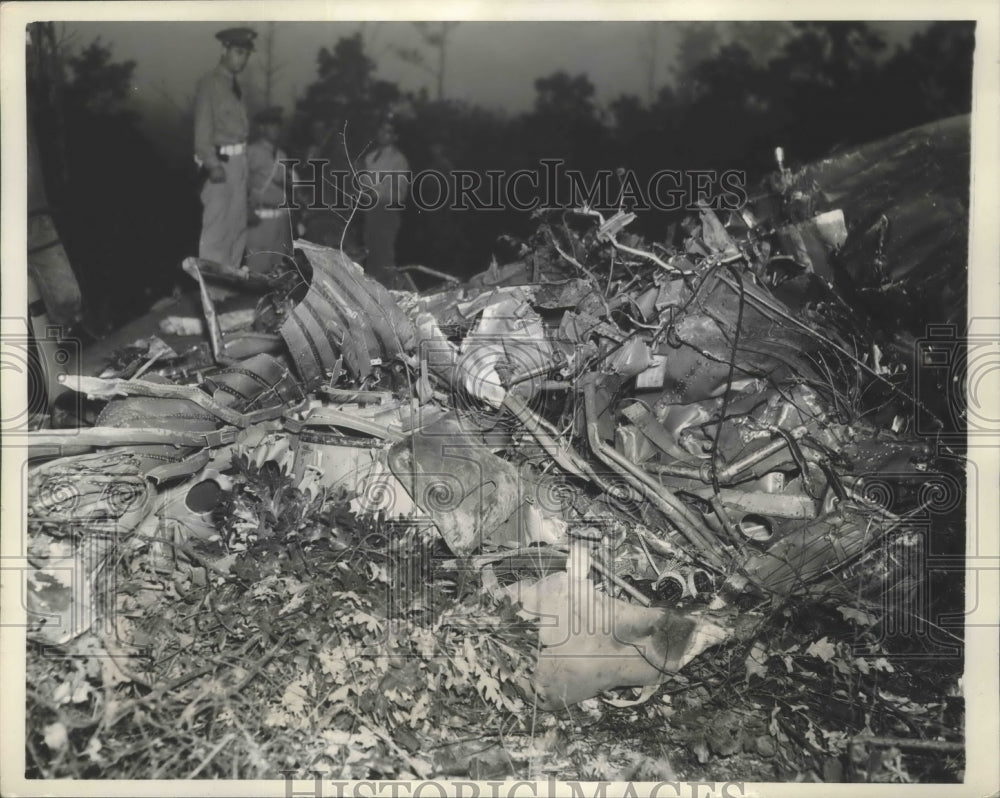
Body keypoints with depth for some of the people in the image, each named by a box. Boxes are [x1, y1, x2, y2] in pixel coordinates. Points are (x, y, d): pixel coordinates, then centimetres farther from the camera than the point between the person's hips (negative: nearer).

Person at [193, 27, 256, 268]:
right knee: (216, 225, -6)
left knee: (238, 223, 12)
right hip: (221, 160, -8)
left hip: (239, 160, 8)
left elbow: (239, 126, 13)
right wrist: (212, 164, -21)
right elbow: (202, 129, -13)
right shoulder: (209, 84, -7)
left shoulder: (235, 86, 16)